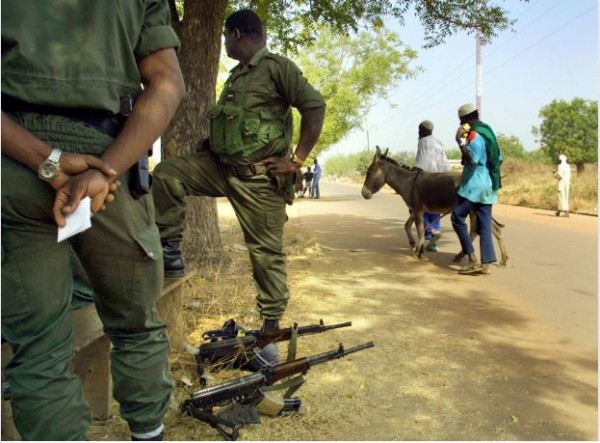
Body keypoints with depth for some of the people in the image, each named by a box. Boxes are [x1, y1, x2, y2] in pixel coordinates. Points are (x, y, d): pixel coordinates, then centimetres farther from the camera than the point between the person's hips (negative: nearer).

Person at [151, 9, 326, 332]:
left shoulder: (276, 66, -7)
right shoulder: (235, 76, 19)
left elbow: (315, 107, -16)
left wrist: (297, 160, -16)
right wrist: (210, 142, 12)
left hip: (259, 176, -7)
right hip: (220, 165, 8)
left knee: (266, 251, 0)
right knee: (166, 173, -8)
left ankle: (272, 324, 14)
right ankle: (170, 251, 0)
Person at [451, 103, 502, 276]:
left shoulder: (475, 135, -13)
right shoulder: (488, 133, 16)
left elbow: (472, 160, -26)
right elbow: (499, 159, 21)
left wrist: (460, 142, -19)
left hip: (474, 184, -9)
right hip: (487, 185, 9)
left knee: (458, 218, -2)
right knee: (484, 225, 6)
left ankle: (474, 260, -6)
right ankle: (485, 264, 5)